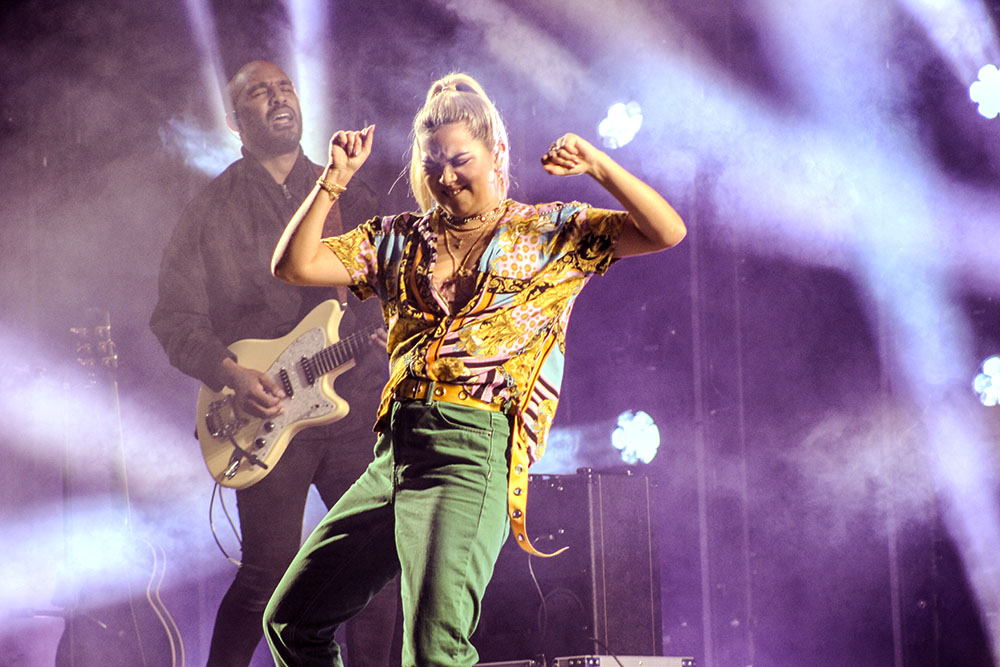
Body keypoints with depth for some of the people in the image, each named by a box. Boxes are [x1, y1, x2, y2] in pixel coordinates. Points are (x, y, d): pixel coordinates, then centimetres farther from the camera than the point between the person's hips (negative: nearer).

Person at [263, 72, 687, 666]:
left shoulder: (550, 234, 8)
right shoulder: (401, 239, 18)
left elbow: (668, 232, -1)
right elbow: (293, 265, 9)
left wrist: (596, 165, -11)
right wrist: (337, 178, 1)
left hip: (473, 451, -6)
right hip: (394, 452, 6)